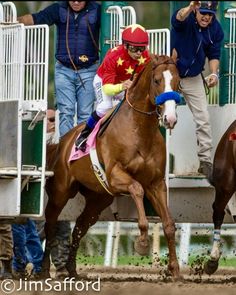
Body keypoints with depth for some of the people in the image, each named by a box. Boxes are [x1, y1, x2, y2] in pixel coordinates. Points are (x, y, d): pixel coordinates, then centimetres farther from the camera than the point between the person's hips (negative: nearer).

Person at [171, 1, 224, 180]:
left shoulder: (216, 29, -10)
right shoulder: (187, 19, -22)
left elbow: (214, 55, 0)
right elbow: (178, 19, -47)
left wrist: (214, 73, -19)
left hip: (193, 78, 3)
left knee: (203, 120, -1)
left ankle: (205, 160, 6)